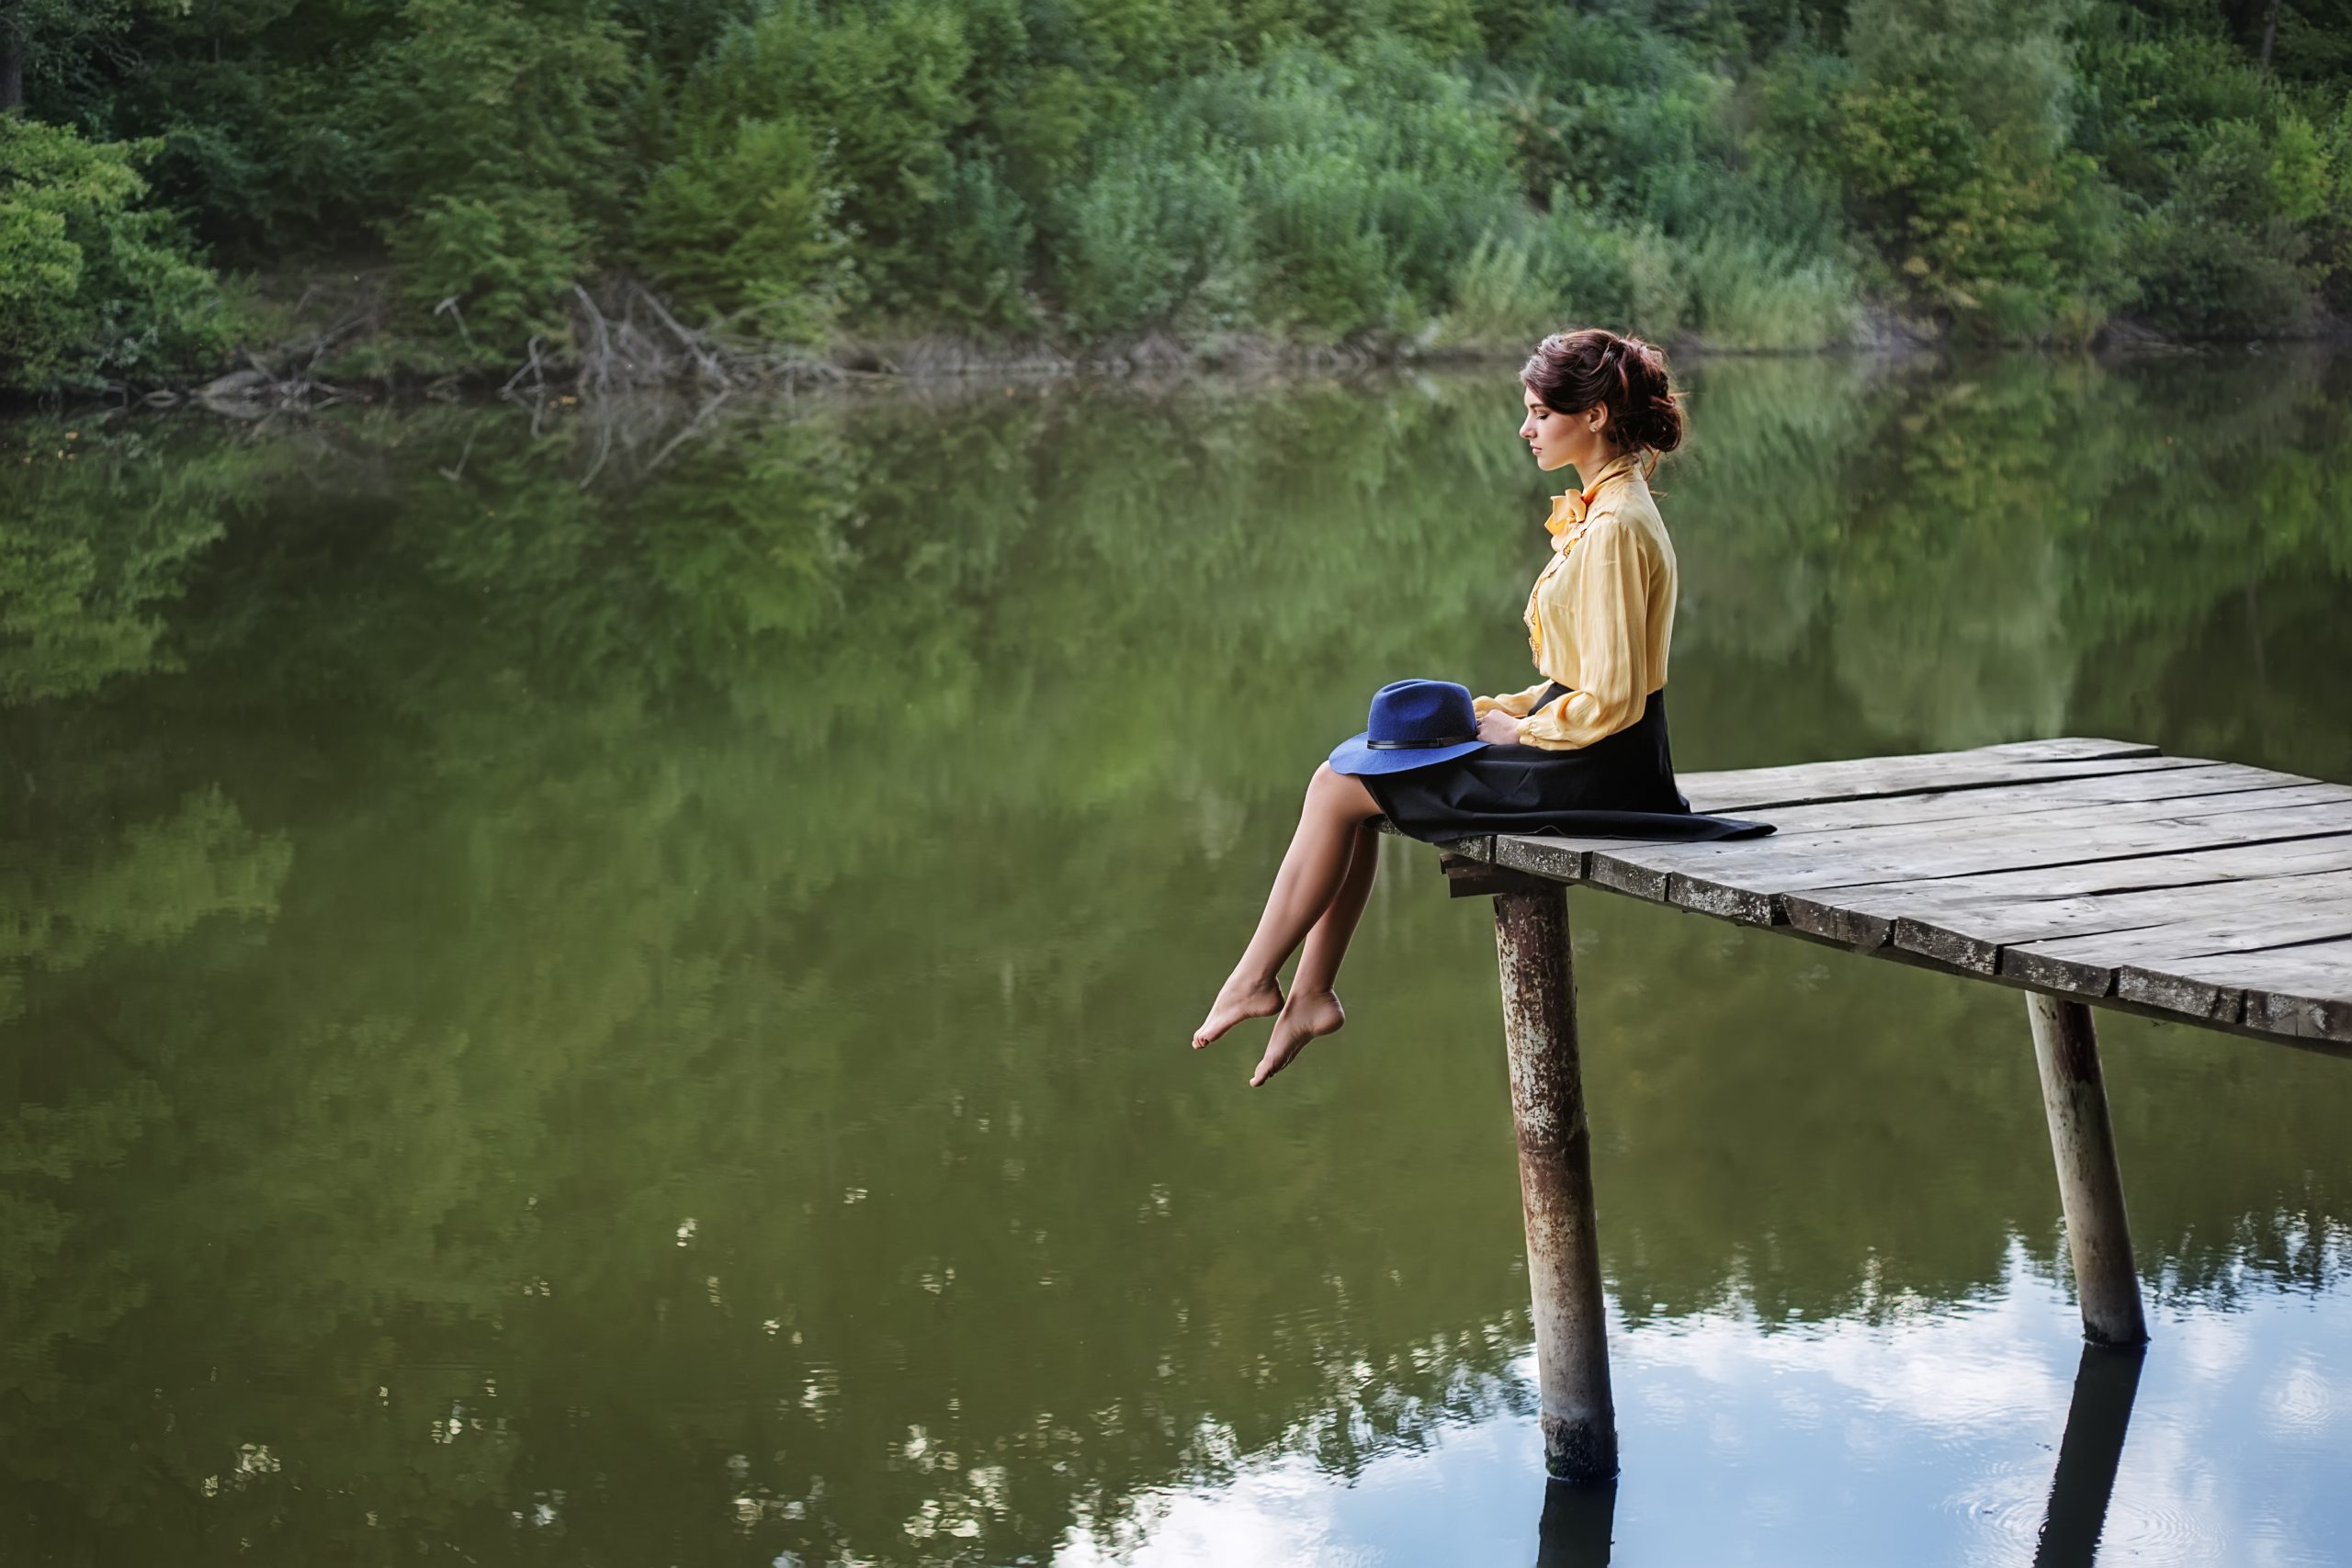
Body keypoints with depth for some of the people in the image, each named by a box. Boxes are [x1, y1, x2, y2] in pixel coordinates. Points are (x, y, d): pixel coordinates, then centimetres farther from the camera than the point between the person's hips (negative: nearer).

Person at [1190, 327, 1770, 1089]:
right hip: (1581, 748, 10)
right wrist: (1495, 709, 7)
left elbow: (1608, 702, -23)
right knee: (1346, 767, 8)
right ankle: (1310, 992, 8)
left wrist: (1514, 730, -9)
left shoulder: (1616, 529, -21)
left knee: (1338, 788, -5)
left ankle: (1256, 979, 9)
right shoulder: (1603, 511, 11)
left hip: (1594, 768, -10)